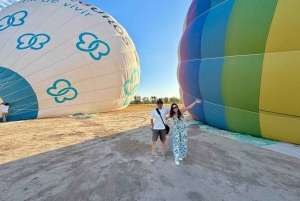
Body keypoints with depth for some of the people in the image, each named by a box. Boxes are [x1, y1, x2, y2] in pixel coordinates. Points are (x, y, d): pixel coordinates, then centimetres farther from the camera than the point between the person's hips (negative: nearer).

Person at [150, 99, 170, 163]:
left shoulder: (166, 109, -7)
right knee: (154, 142, 0)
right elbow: (151, 118, 7)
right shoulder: (154, 111, -6)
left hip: (163, 128, 0)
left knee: (163, 141, 12)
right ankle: (152, 156, 12)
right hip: (155, 128, 0)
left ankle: (164, 155, 30)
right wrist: (152, 125, 7)